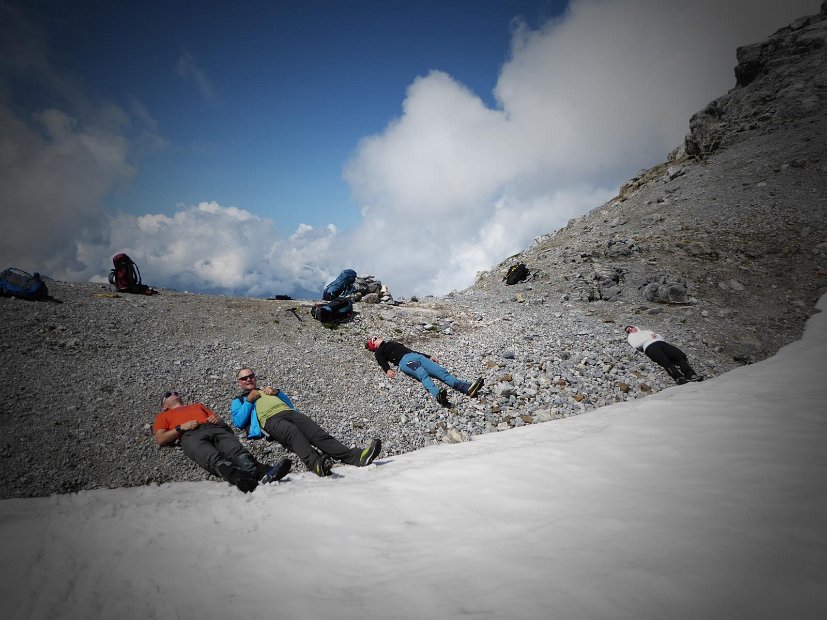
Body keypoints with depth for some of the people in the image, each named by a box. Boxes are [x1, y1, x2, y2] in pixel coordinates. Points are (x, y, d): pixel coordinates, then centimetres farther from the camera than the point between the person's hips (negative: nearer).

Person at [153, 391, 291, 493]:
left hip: (215, 428, 3)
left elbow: (221, 420, 31)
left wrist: (217, 418, 6)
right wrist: (181, 428, 1)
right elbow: (160, 439, 16)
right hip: (191, 435, -3)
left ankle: (264, 473, -59)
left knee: (237, 451, -32)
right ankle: (240, 478, -67)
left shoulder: (197, 405, 44)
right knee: (214, 458, -38)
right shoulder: (163, 416, 35)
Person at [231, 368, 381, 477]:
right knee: (293, 432, -39)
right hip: (270, 419, -4)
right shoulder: (238, 401, 29)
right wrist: (249, 401, 5)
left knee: (318, 434, -23)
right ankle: (316, 464, -62)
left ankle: (355, 456, -42)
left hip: (290, 412, 4)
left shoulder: (266, 391, 41)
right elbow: (239, 422, 8)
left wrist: (277, 393, 16)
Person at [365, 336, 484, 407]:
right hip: (405, 360, -6)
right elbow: (382, 362, 1)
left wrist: (428, 357, 30)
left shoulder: (393, 343, 41)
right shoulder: (379, 352, 21)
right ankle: (438, 394, -67)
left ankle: (467, 388, -40)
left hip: (417, 356, 6)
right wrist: (387, 370, -22)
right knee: (423, 375, -39)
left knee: (442, 372, -19)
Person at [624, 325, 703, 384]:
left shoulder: (646, 331, 40)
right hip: (649, 346, -5)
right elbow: (635, 345, 2)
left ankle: (691, 375, -34)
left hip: (661, 342, 5)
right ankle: (679, 378, -45)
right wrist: (649, 337, 4)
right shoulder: (631, 336, 25)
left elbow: (660, 337, 30)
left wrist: (655, 335, 7)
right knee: (666, 362, -33)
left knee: (681, 355, -21)